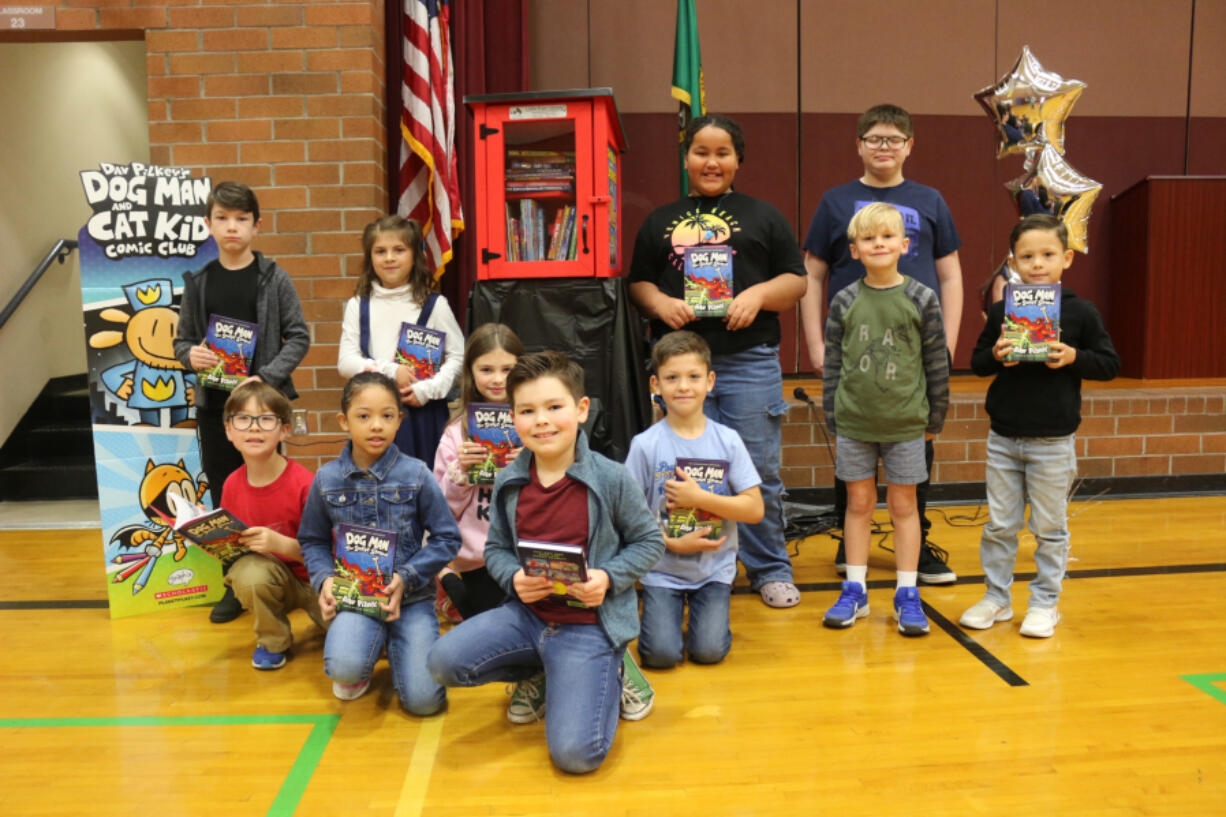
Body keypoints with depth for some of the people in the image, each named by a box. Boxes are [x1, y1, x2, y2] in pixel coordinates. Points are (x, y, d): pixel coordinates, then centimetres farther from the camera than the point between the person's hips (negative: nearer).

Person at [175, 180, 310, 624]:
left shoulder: (274, 278, -2)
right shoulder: (198, 282, 6)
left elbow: (298, 336, -3)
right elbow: (181, 340, 12)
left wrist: (267, 376, -15)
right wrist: (191, 355, -11)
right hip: (214, 402, 3)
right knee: (224, 492, 9)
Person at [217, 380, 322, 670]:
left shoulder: (304, 483, -21)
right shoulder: (233, 485, -5)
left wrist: (280, 543, -32)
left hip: (313, 578, -2)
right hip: (270, 575, 2)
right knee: (248, 571, -33)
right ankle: (273, 642, -3)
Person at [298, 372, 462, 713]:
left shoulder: (415, 474, -4)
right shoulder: (327, 480, 1)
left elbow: (447, 538, 0)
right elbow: (312, 540, 14)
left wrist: (406, 578, -11)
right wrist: (324, 578, -5)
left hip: (411, 597, 0)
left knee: (423, 699, -13)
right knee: (345, 667, -30)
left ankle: (394, 644, 20)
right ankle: (374, 643, 8)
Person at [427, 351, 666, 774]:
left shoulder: (611, 478, -12)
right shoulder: (508, 483, 0)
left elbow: (649, 540, -2)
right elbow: (496, 548, 11)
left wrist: (609, 578, -18)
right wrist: (514, 578, -11)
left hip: (590, 623, -4)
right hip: (528, 612, 5)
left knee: (575, 754, -17)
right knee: (444, 661, -15)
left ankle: (608, 673, 17)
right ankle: (542, 671, 12)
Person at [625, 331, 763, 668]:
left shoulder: (727, 440, -3)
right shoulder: (646, 445, -8)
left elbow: (755, 509, -6)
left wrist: (699, 498, -16)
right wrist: (673, 543, -17)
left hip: (714, 568, 1)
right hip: (662, 569, -1)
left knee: (708, 651, -9)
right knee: (661, 654, -12)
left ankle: (704, 607, 22)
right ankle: (666, 609, 19)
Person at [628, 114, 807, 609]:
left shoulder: (762, 216, 13)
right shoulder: (661, 221, 17)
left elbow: (797, 279, 9)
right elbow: (638, 282, 15)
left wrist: (759, 294, -10)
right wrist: (661, 304, -6)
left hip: (749, 360, -1)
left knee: (758, 470, 2)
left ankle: (770, 570, 18)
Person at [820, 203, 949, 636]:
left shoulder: (922, 300, -3)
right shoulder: (845, 302, -1)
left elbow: (937, 363, 2)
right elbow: (832, 363, 4)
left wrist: (935, 418, 4)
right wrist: (832, 418, 3)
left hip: (906, 423, -1)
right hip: (854, 422, 1)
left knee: (903, 504, 8)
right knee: (859, 502, 9)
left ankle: (907, 594, 19)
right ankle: (855, 590, 21)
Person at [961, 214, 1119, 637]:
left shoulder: (1080, 312, -3)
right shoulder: (1001, 310, 2)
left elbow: (1110, 363, 1)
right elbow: (976, 361, 8)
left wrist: (1073, 358, -17)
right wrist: (996, 356, -13)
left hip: (1054, 442, -2)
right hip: (1003, 438, 2)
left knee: (1050, 528, 8)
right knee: (999, 524, 10)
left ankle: (1045, 603, 23)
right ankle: (995, 598, 24)